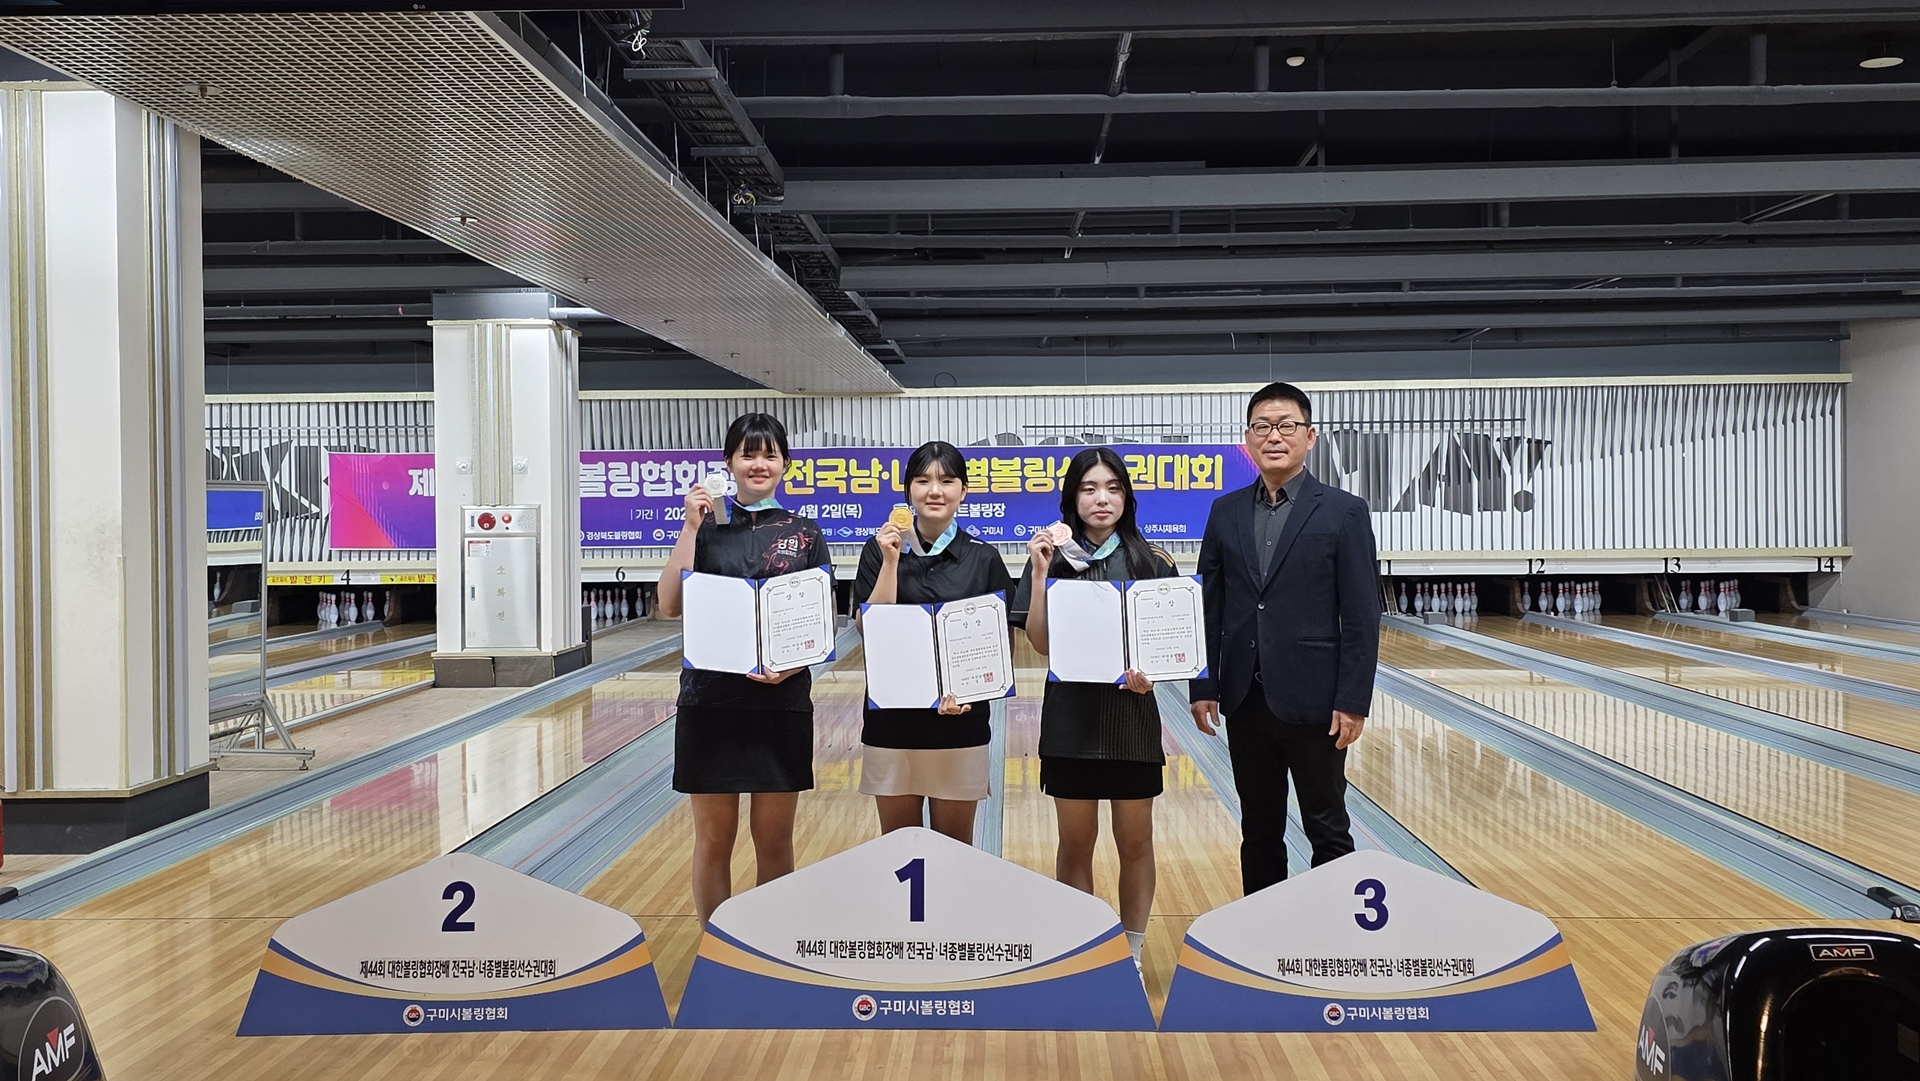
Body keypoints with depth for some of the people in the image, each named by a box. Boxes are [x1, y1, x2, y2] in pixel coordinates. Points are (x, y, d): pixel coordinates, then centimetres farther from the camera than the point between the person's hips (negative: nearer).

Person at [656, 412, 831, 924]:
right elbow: (670, 606, -6)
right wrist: (692, 527, -9)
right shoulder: (707, 529, 6)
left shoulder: (805, 535, 6)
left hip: (782, 702, 0)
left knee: (774, 841, 7)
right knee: (713, 840, 6)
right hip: (711, 700, 0)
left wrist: (792, 664, -15)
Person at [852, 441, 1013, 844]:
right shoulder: (881, 549, 0)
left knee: (955, 846, 9)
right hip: (892, 718, 0)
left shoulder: (983, 558, 0)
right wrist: (891, 562, -17)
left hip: (960, 720, 0)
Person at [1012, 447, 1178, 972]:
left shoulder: (1152, 562, 1)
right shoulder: (1055, 558, 0)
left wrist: (1151, 672, -17)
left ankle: (1131, 954, 24)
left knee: (1135, 842, 9)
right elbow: (1040, 642, -7)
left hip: (1132, 714, 0)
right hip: (1071, 714, 0)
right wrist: (1039, 573, -16)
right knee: (1075, 843, 9)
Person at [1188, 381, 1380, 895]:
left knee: (1328, 831, 6)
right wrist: (1203, 687, 3)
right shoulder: (1226, 512, 7)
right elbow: (1209, 607, 8)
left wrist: (1353, 702, -11)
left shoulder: (1343, 512, -4)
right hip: (1245, 700, 4)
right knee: (1258, 830, 14)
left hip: (1311, 701, -4)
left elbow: (1361, 617, -7)